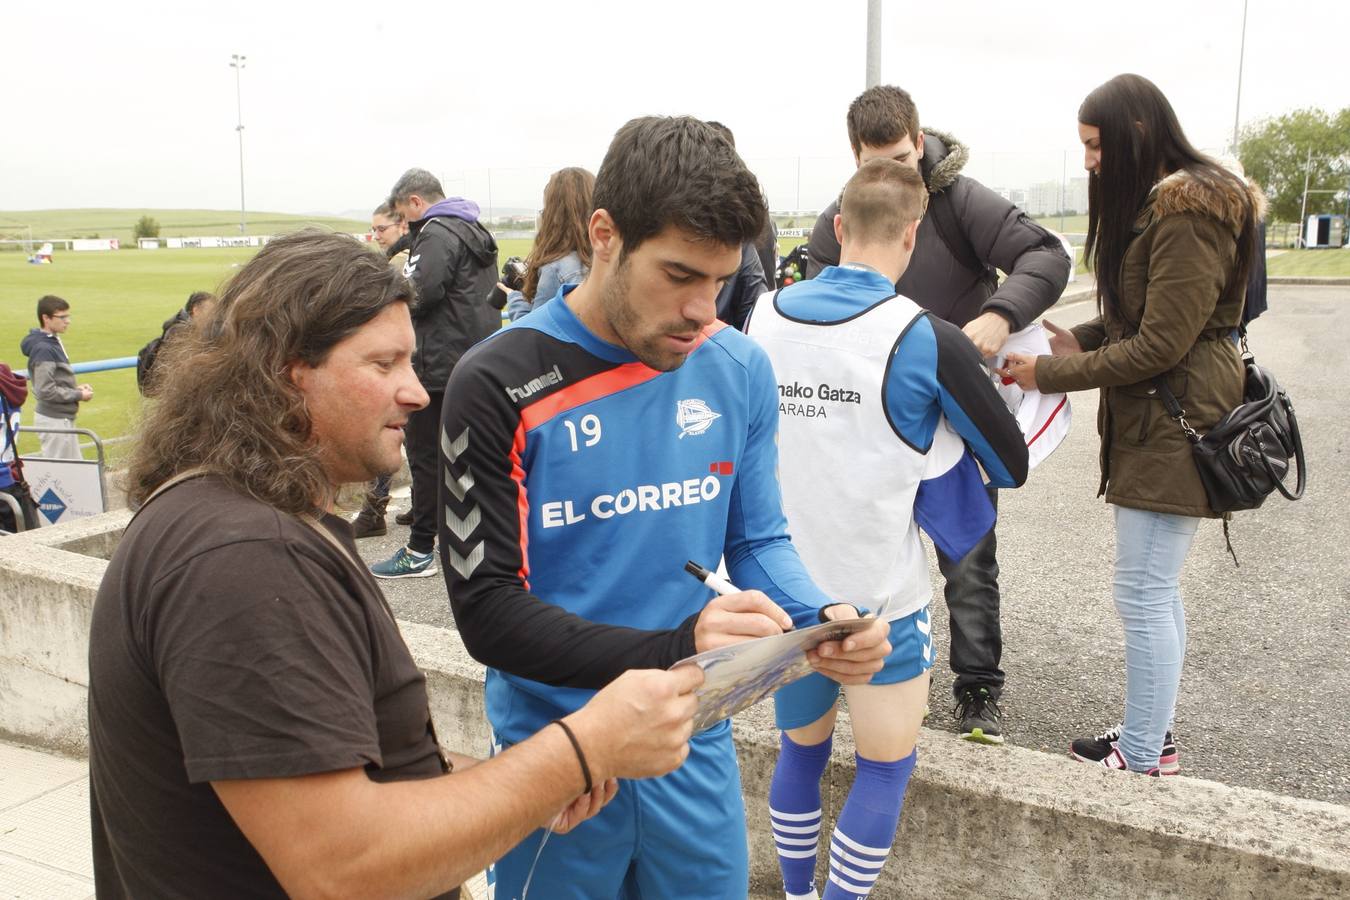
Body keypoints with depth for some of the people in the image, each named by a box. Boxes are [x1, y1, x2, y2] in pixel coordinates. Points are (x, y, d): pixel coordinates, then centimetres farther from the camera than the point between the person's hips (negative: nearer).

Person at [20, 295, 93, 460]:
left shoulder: (55, 342, 10)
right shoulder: (43, 349, -18)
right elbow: (46, 391, -22)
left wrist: (75, 388, 3)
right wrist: (79, 395, -13)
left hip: (64, 418, 9)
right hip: (54, 420, -9)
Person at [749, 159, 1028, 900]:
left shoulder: (763, 317, -3)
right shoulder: (924, 340, -16)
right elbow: (1012, 465, -5)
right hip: (879, 595, -4)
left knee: (802, 748, 22)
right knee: (886, 765, 14)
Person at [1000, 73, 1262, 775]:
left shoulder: (1189, 212, -18)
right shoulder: (1154, 203, 15)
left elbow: (1160, 345, -20)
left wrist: (1052, 373, -14)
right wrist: (1081, 340, 5)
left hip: (1175, 428, -10)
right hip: (1148, 425, 10)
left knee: (1143, 593, -3)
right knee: (1155, 588, 16)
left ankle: (1143, 757, 9)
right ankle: (1153, 734, 28)